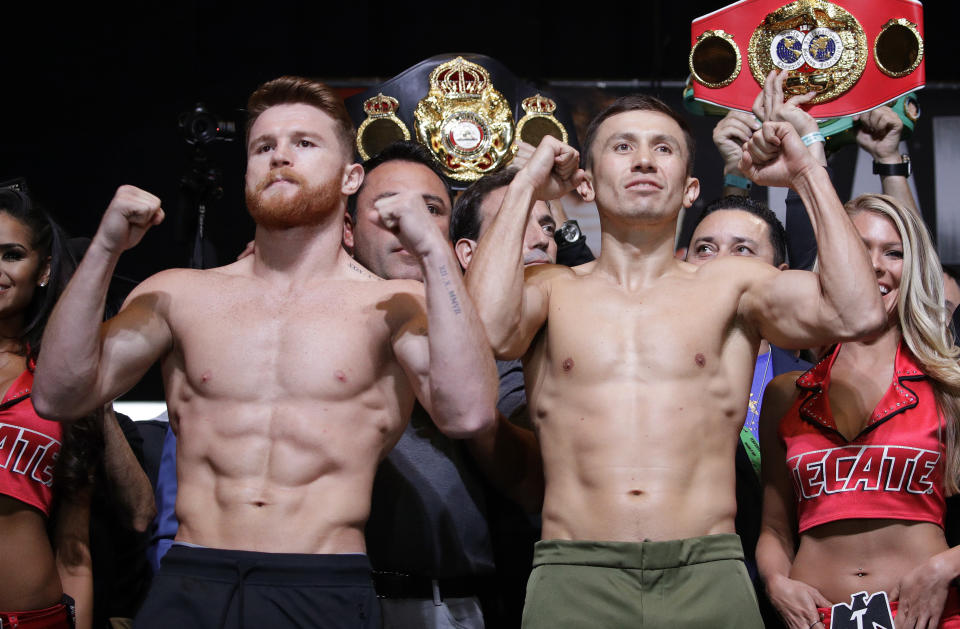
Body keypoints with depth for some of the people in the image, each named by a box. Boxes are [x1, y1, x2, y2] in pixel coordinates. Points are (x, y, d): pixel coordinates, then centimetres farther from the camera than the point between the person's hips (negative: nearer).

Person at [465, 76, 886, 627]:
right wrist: (525, 187, 0)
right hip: (575, 577, 0)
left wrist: (808, 175, 5)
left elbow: (858, 314, -3)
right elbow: (486, 329, -10)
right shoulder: (551, 289, 12)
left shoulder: (730, 285, 13)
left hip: (708, 577, 1)